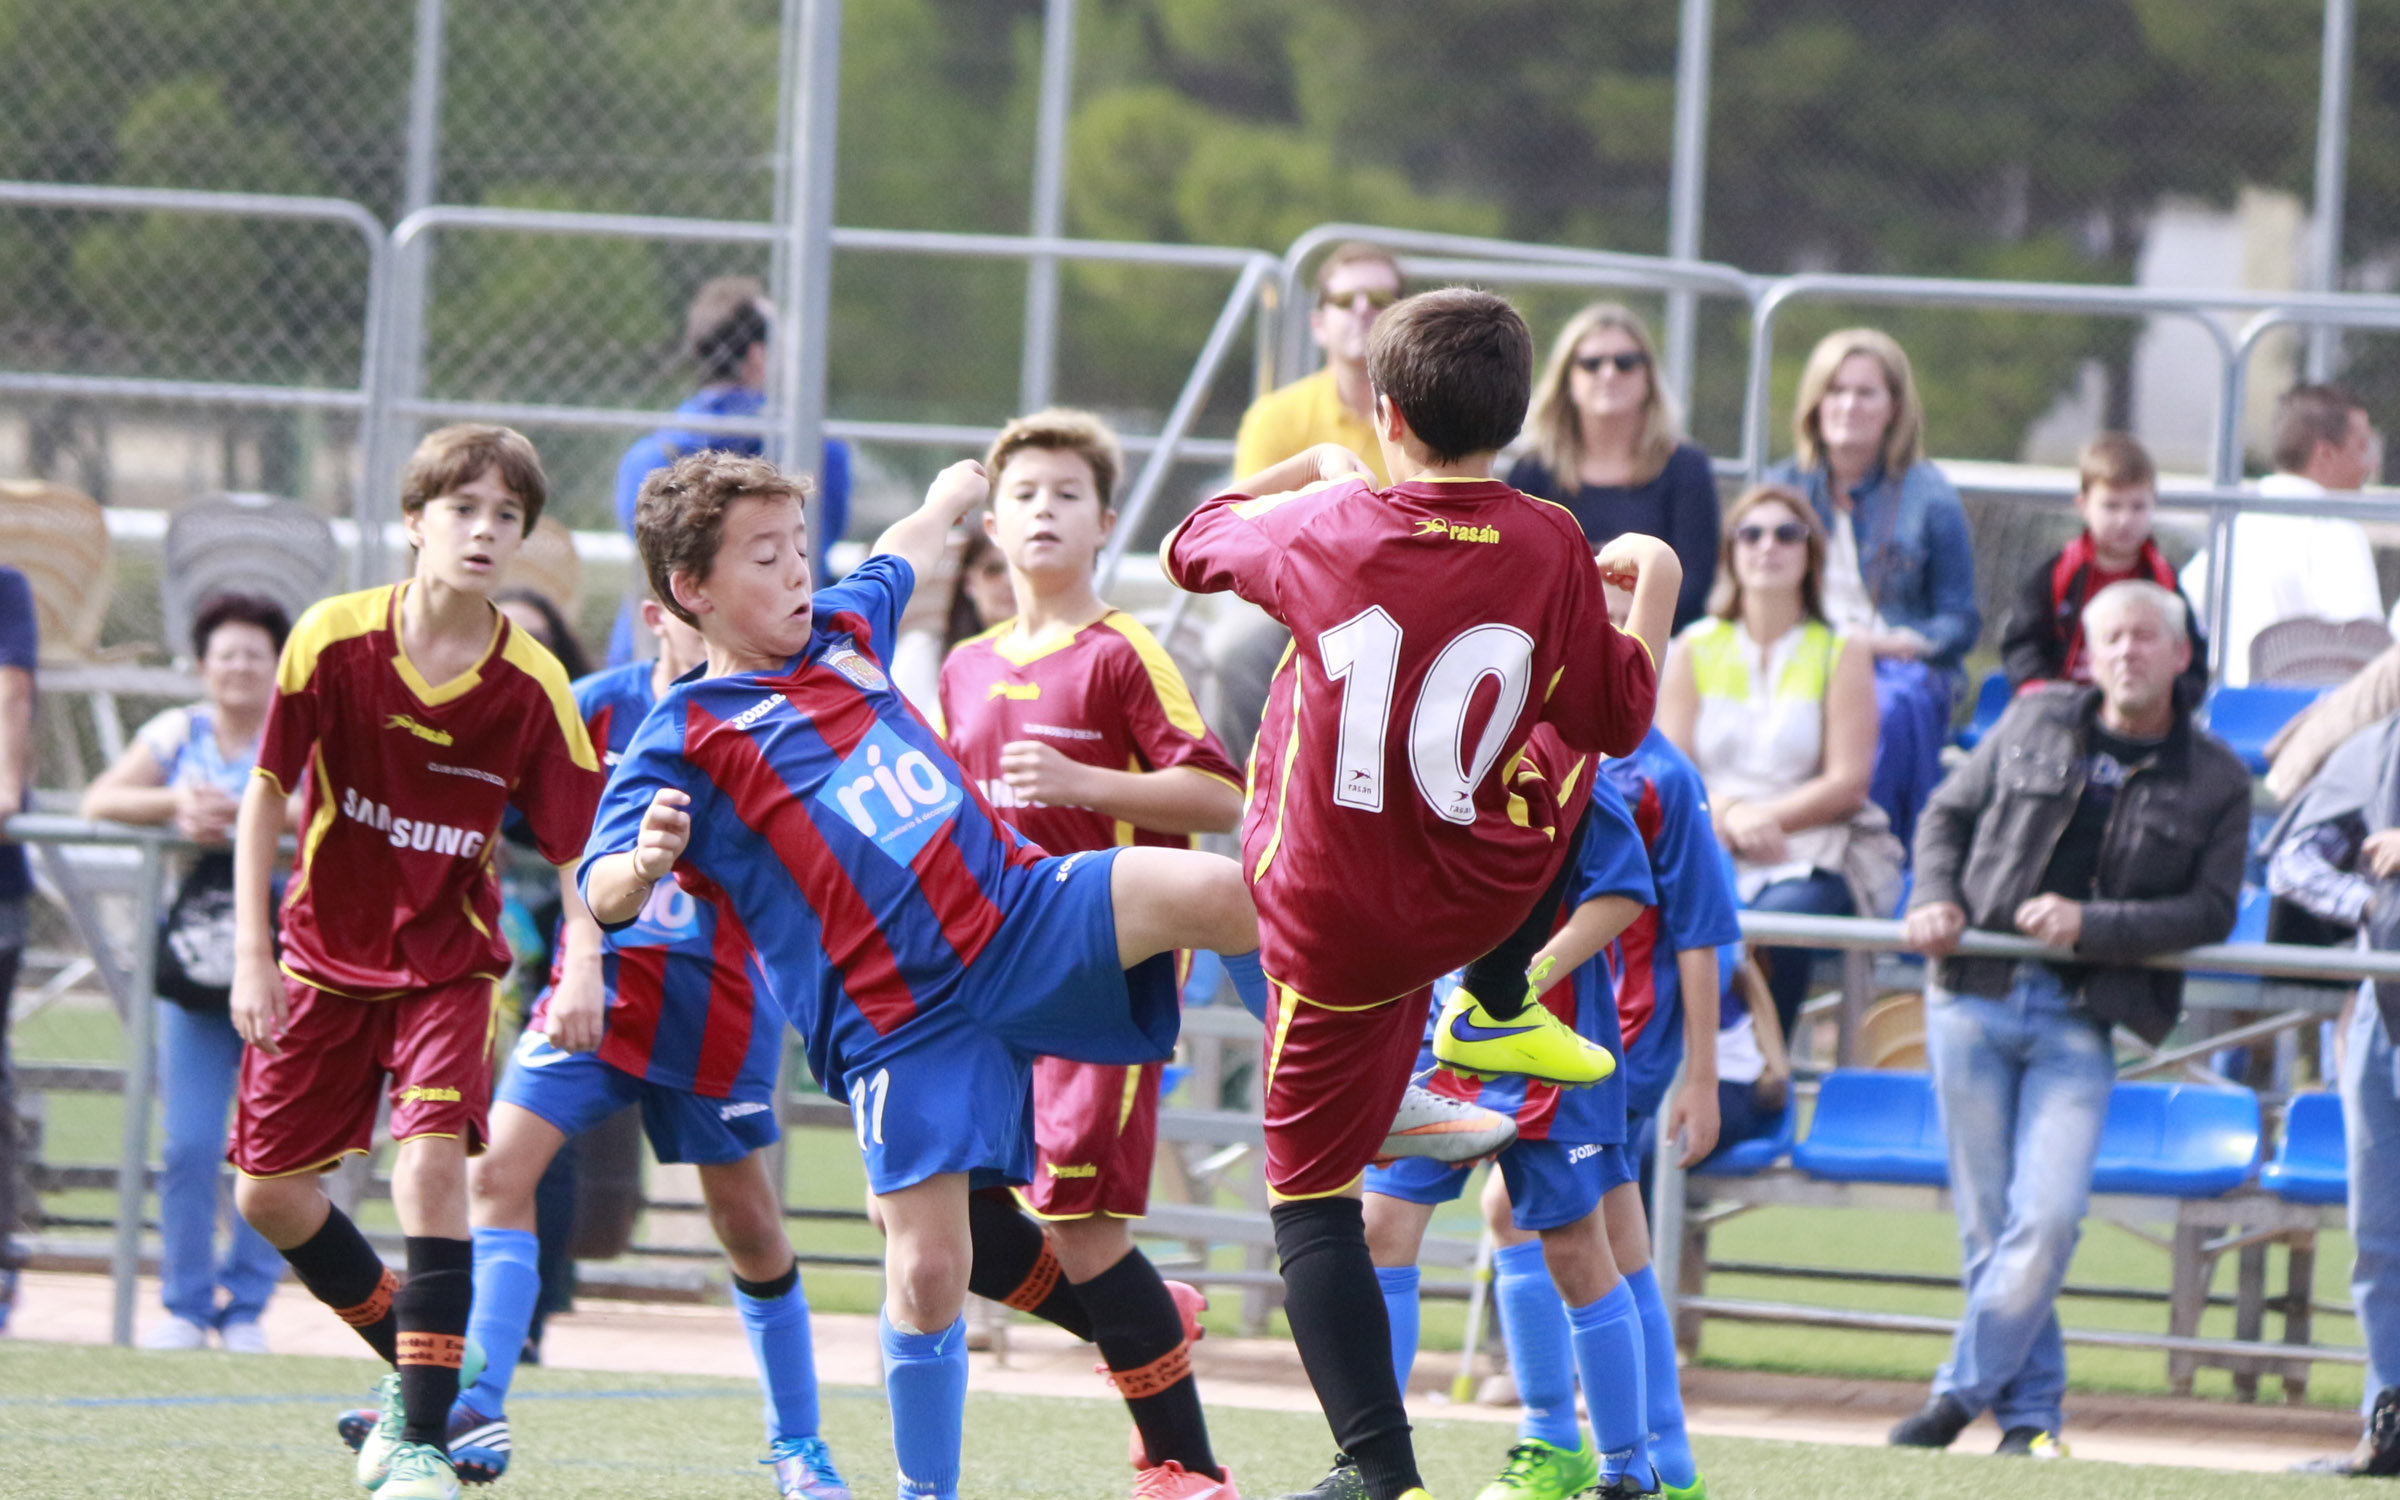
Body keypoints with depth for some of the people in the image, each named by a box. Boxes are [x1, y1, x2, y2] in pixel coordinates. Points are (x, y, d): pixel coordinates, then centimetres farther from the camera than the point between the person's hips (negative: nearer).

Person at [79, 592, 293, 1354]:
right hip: (193, 972, 2)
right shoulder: (177, 734, 9)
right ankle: (184, 1306, 8)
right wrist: (177, 804, -15)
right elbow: (99, 800, 2)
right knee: (188, 1144, -2)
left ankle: (246, 1305, 9)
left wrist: (237, 814, -25)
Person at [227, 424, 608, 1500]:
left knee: (432, 1162, -22)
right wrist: (252, 953, -9)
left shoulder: (534, 687, -14)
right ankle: (413, 1360, 28)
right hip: (325, 953, 2)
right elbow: (267, 794, -4)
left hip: (449, 958, -2)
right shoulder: (333, 640, -14)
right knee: (267, 1189, 4)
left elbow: (579, 849, -8)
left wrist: (583, 966, -27)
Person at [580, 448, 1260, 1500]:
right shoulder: (684, 738, -3)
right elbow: (602, 894, -12)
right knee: (925, 1264, -9)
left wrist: (951, 497, 59)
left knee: (1211, 892, -24)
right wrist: (645, 863, -35)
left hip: (1022, 911, 4)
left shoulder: (842, 633, 16)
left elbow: (896, 560, 40)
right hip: (897, 1017, -4)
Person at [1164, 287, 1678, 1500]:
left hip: (1330, 921, -2)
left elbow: (1190, 547, 8)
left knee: (1311, 1192, 8)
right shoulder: (1550, 550, -11)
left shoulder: (1325, 529, -14)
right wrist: (1653, 594, 19)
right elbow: (1614, 722, 3)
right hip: (1487, 896, 2)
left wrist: (1308, 473, 25)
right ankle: (1496, 1012, 32)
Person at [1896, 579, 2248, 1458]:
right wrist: (1936, 899, -2)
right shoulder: (2036, 722, 9)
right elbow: (1949, 814, 17)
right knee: (1989, 1223, 0)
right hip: (1976, 998, 2)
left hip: (2079, 1021, -1)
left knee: (2048, 1220, -15)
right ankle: (2029, 1411, 9)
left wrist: (2091, 924, -14)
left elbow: (2210, 911, -1)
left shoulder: (2214, 783, 4)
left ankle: (1962, 1394, -5)